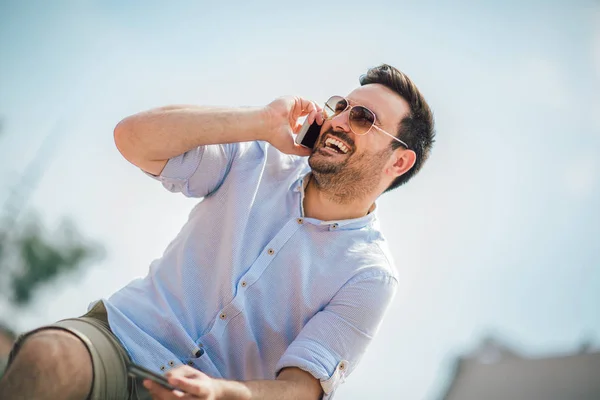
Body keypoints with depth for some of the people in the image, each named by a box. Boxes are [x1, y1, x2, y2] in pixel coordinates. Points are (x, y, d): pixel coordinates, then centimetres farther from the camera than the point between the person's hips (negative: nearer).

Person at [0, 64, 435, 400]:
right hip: (119, 333, 2)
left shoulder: (371, 277, -3)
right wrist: (261, 121, -9)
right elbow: (134, 137, -3)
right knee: (46, 359, -32)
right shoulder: (258, 162, 6)